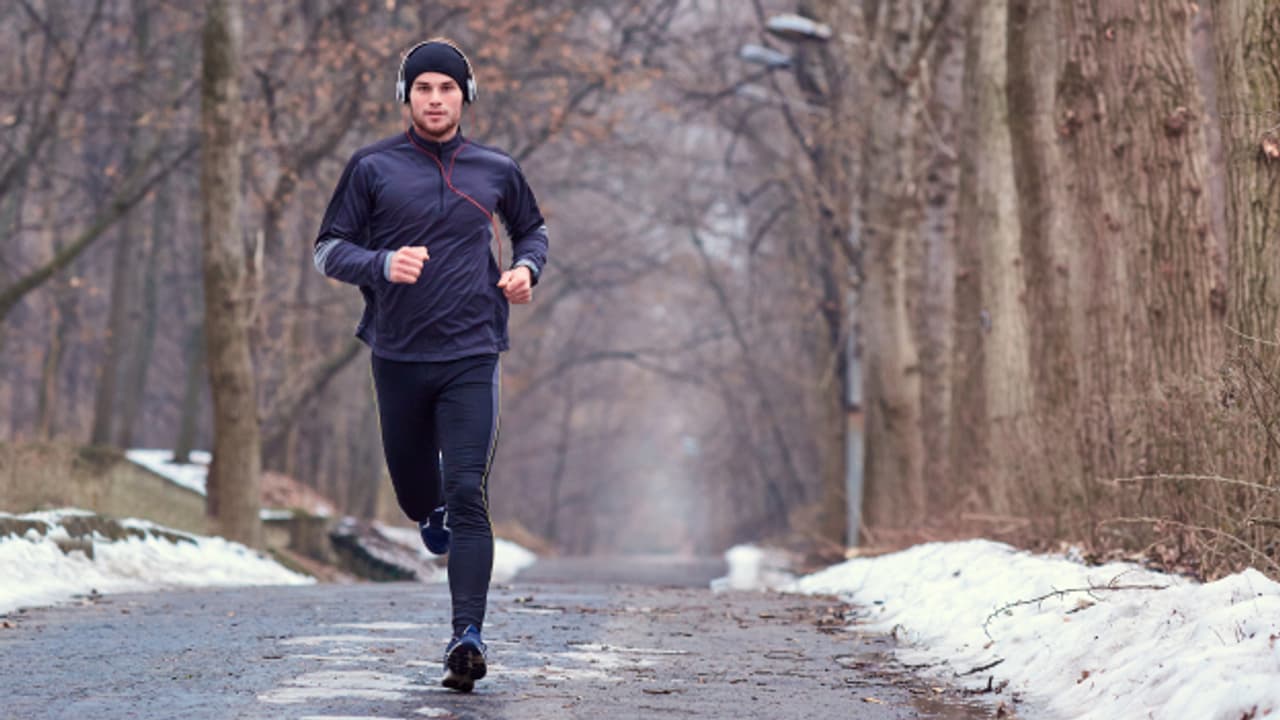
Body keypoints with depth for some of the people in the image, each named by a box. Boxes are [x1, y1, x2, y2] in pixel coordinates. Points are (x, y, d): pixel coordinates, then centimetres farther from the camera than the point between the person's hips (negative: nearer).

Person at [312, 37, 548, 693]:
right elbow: (329, 249, 1)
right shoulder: (372, 167, 1)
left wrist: (527, 268, 2)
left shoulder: (496, 170, 6)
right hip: (397, 356, 1)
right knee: (414, 490, 14)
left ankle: (467, 636, -16)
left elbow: (532, 228, 24)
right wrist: (382, 264, -18)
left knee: (468, 495, -12)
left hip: (471, 356, -1)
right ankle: (432, 515, 52)